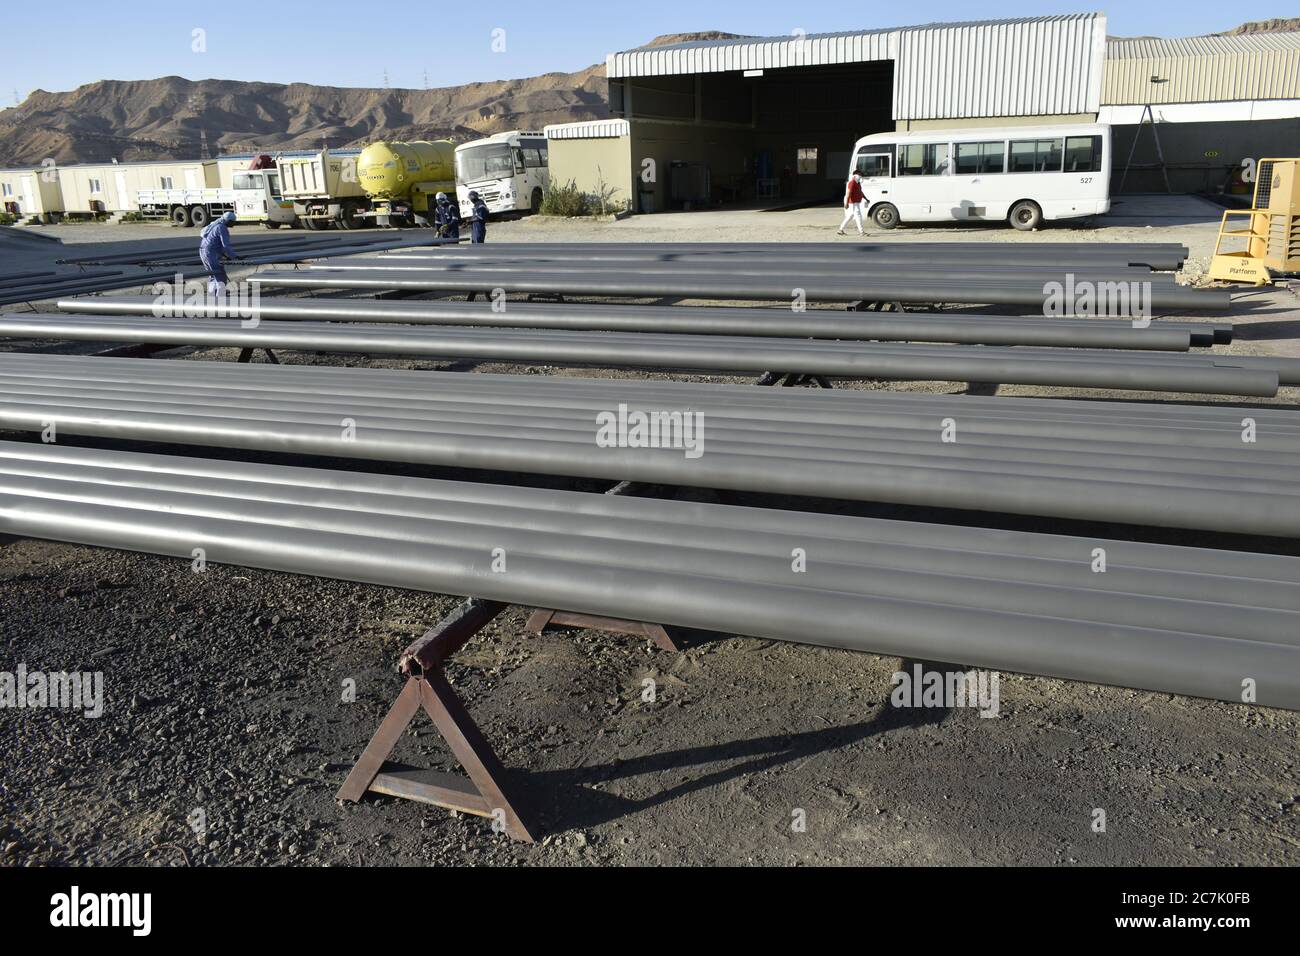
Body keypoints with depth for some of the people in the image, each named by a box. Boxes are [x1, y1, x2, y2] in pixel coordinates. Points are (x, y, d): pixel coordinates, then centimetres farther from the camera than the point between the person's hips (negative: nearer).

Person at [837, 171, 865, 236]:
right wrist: (846, 203, -32)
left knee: (850, 216, 14)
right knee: (858, 216, -10)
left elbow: (860, 192, 27)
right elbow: (848, 193, -25)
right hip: (853, 203, -10)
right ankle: (861, 231, -9)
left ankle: (841, 229, 19)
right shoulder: (852, 183, -17)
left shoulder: (858, 183, 15)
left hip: (856, 203, 10)